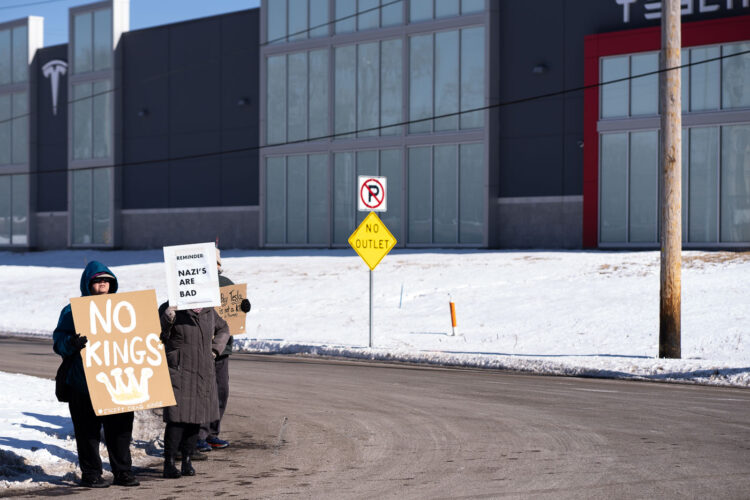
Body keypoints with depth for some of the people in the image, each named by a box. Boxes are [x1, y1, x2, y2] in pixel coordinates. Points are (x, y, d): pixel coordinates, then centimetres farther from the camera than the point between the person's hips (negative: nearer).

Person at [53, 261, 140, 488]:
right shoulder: (73, 310, 1)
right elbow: (59, 341, -5)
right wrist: (71, 343, -27)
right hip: (84, 383, -4)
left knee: (120, 428, 8)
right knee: (88, 431, 0)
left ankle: (123, 472, 17)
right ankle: (90, 474, 10)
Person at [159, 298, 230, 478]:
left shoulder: (208, 311, 10)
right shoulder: (169, 309, -6)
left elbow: (223, 329, 27)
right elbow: (158, 337, -12)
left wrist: (216, 348, 11)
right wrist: (166, 320, -29)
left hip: (204, 374, 5)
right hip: (178, 372, -5)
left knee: (195, 419, 6)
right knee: (177, 419, -11)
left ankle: (187, 460, 15)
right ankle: (169, 464, -5)